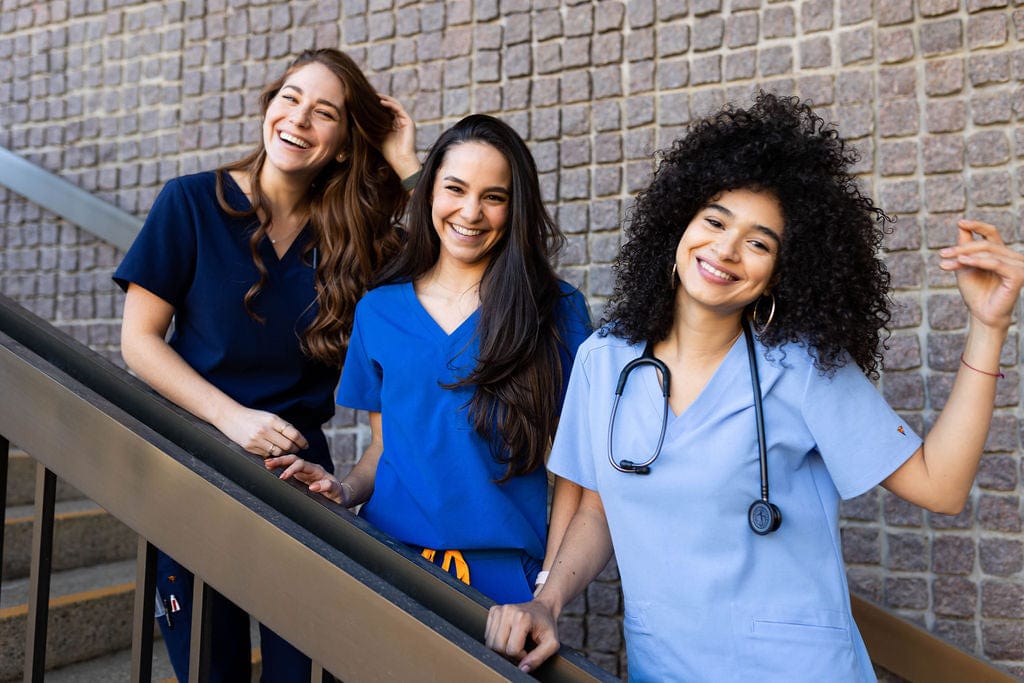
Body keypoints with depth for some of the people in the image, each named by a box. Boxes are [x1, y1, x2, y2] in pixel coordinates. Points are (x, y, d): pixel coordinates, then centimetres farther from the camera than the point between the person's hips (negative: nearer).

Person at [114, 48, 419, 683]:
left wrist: (407, 166, -11)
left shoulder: (351, 231, 1)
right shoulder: (193, 201, -4)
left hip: (301, 464, 1)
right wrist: (233, 417, -16)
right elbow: (139, 339, -5)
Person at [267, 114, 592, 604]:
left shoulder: (559, 312, -4)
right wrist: (345, 490, -8)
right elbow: (384, 445, 12)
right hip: (386, 558, 2)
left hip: (497, 574, -2)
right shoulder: (378, 310, 5)